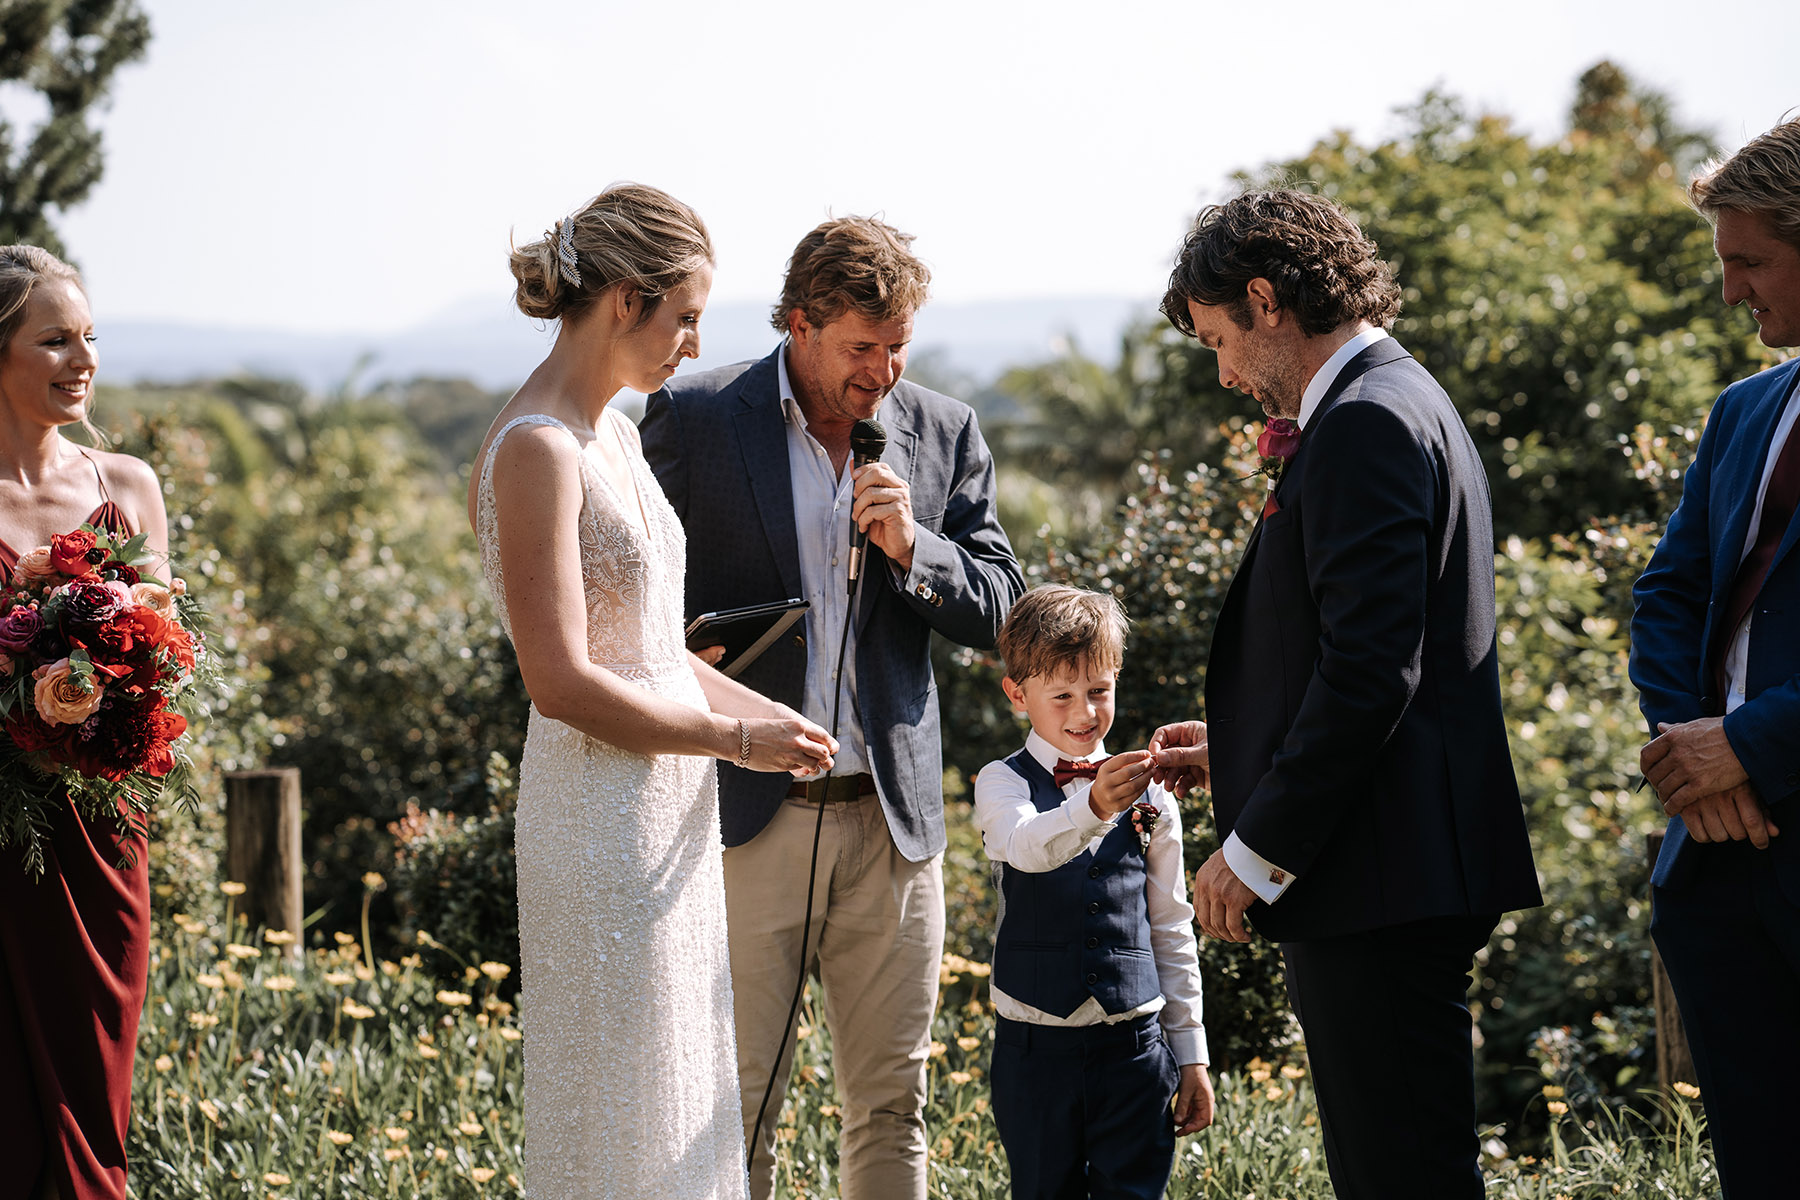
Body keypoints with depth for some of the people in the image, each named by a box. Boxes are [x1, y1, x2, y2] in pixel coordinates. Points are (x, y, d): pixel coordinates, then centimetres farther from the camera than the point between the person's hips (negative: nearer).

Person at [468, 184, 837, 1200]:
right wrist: (737, 738, -12)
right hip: (601, 811, -9)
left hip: (670, 811, 9)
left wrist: (765, 711, 5)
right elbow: (563, 682, -20)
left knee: (686, 1101, 14)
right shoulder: (537, 449, -16)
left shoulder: (616, 436, 12)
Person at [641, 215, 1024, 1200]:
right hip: (746, 816, -3)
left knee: (892, 1106, 8)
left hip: (893, 821, 3)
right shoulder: (694, 419, -2)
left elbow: (999, 610, 5)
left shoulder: (945, 434, 7)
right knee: (734, 1107, 1)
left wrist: (910, 546, -11)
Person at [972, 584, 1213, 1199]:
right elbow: (1026, 845, -25)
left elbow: (1171, 929, 13)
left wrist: (1190, 1055, 12)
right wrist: (1094, 807, -45)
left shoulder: (1148, 795, 8)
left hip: (1134, 1041, 2)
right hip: (1036, 1047, -2)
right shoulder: (1003, 782, -1)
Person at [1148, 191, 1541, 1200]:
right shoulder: (1403, 403, 19)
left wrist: (1256, 851, -17)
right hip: (1402, 887, 11)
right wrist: (1238, 753, 20)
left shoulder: (1366, 424, -14)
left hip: (1383, 889, -11)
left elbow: (1368, 671, -22)